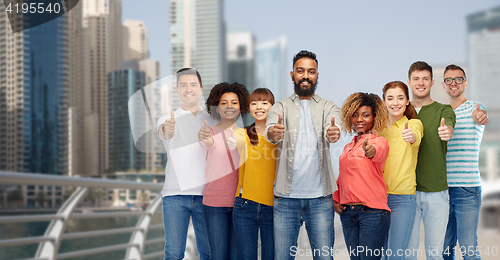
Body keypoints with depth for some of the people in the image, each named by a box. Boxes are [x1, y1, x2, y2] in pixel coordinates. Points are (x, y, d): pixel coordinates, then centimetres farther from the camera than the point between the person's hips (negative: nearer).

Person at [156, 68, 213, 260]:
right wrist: (167, 129, -41)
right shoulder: (169, 119, 7)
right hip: (175, 194, -1)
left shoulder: (212, 120, 13)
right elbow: (162, 132, -17)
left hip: (205, 194, 1)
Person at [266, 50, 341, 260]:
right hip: (286, 195, 0)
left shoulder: (328, 107, 10)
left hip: (320, 196, 0)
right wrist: (274, 132, -37)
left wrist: (334, 133, -37)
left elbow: (333, 129, -12)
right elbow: (269, 131, -12)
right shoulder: (280, 107, 9)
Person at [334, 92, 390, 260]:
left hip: (372, 211, -6)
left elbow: (379, 153, -27)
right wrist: (335, 199, 11)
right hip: (347, 213, 6)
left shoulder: (379, 141, -2)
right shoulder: (348, 147, 18)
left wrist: (371, 151, -49)